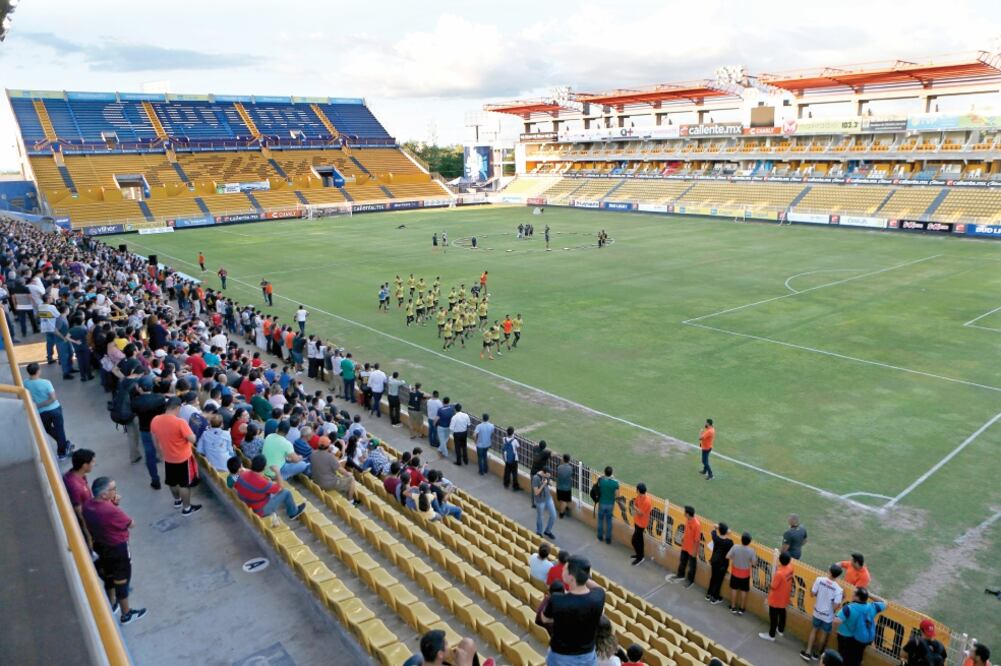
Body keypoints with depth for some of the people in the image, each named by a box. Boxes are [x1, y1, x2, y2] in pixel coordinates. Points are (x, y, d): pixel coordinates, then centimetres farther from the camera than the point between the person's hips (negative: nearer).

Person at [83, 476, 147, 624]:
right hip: (117, 549, -7)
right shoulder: (111, 511, -35)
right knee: (121, 580, 12)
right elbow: (131, 524, -19)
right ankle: (126, 614, 28)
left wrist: (113, 504, -10)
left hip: (100, 546, 7)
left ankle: (112, 604, 49)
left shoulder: (88, 505, -12)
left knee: (108, 576, 28)